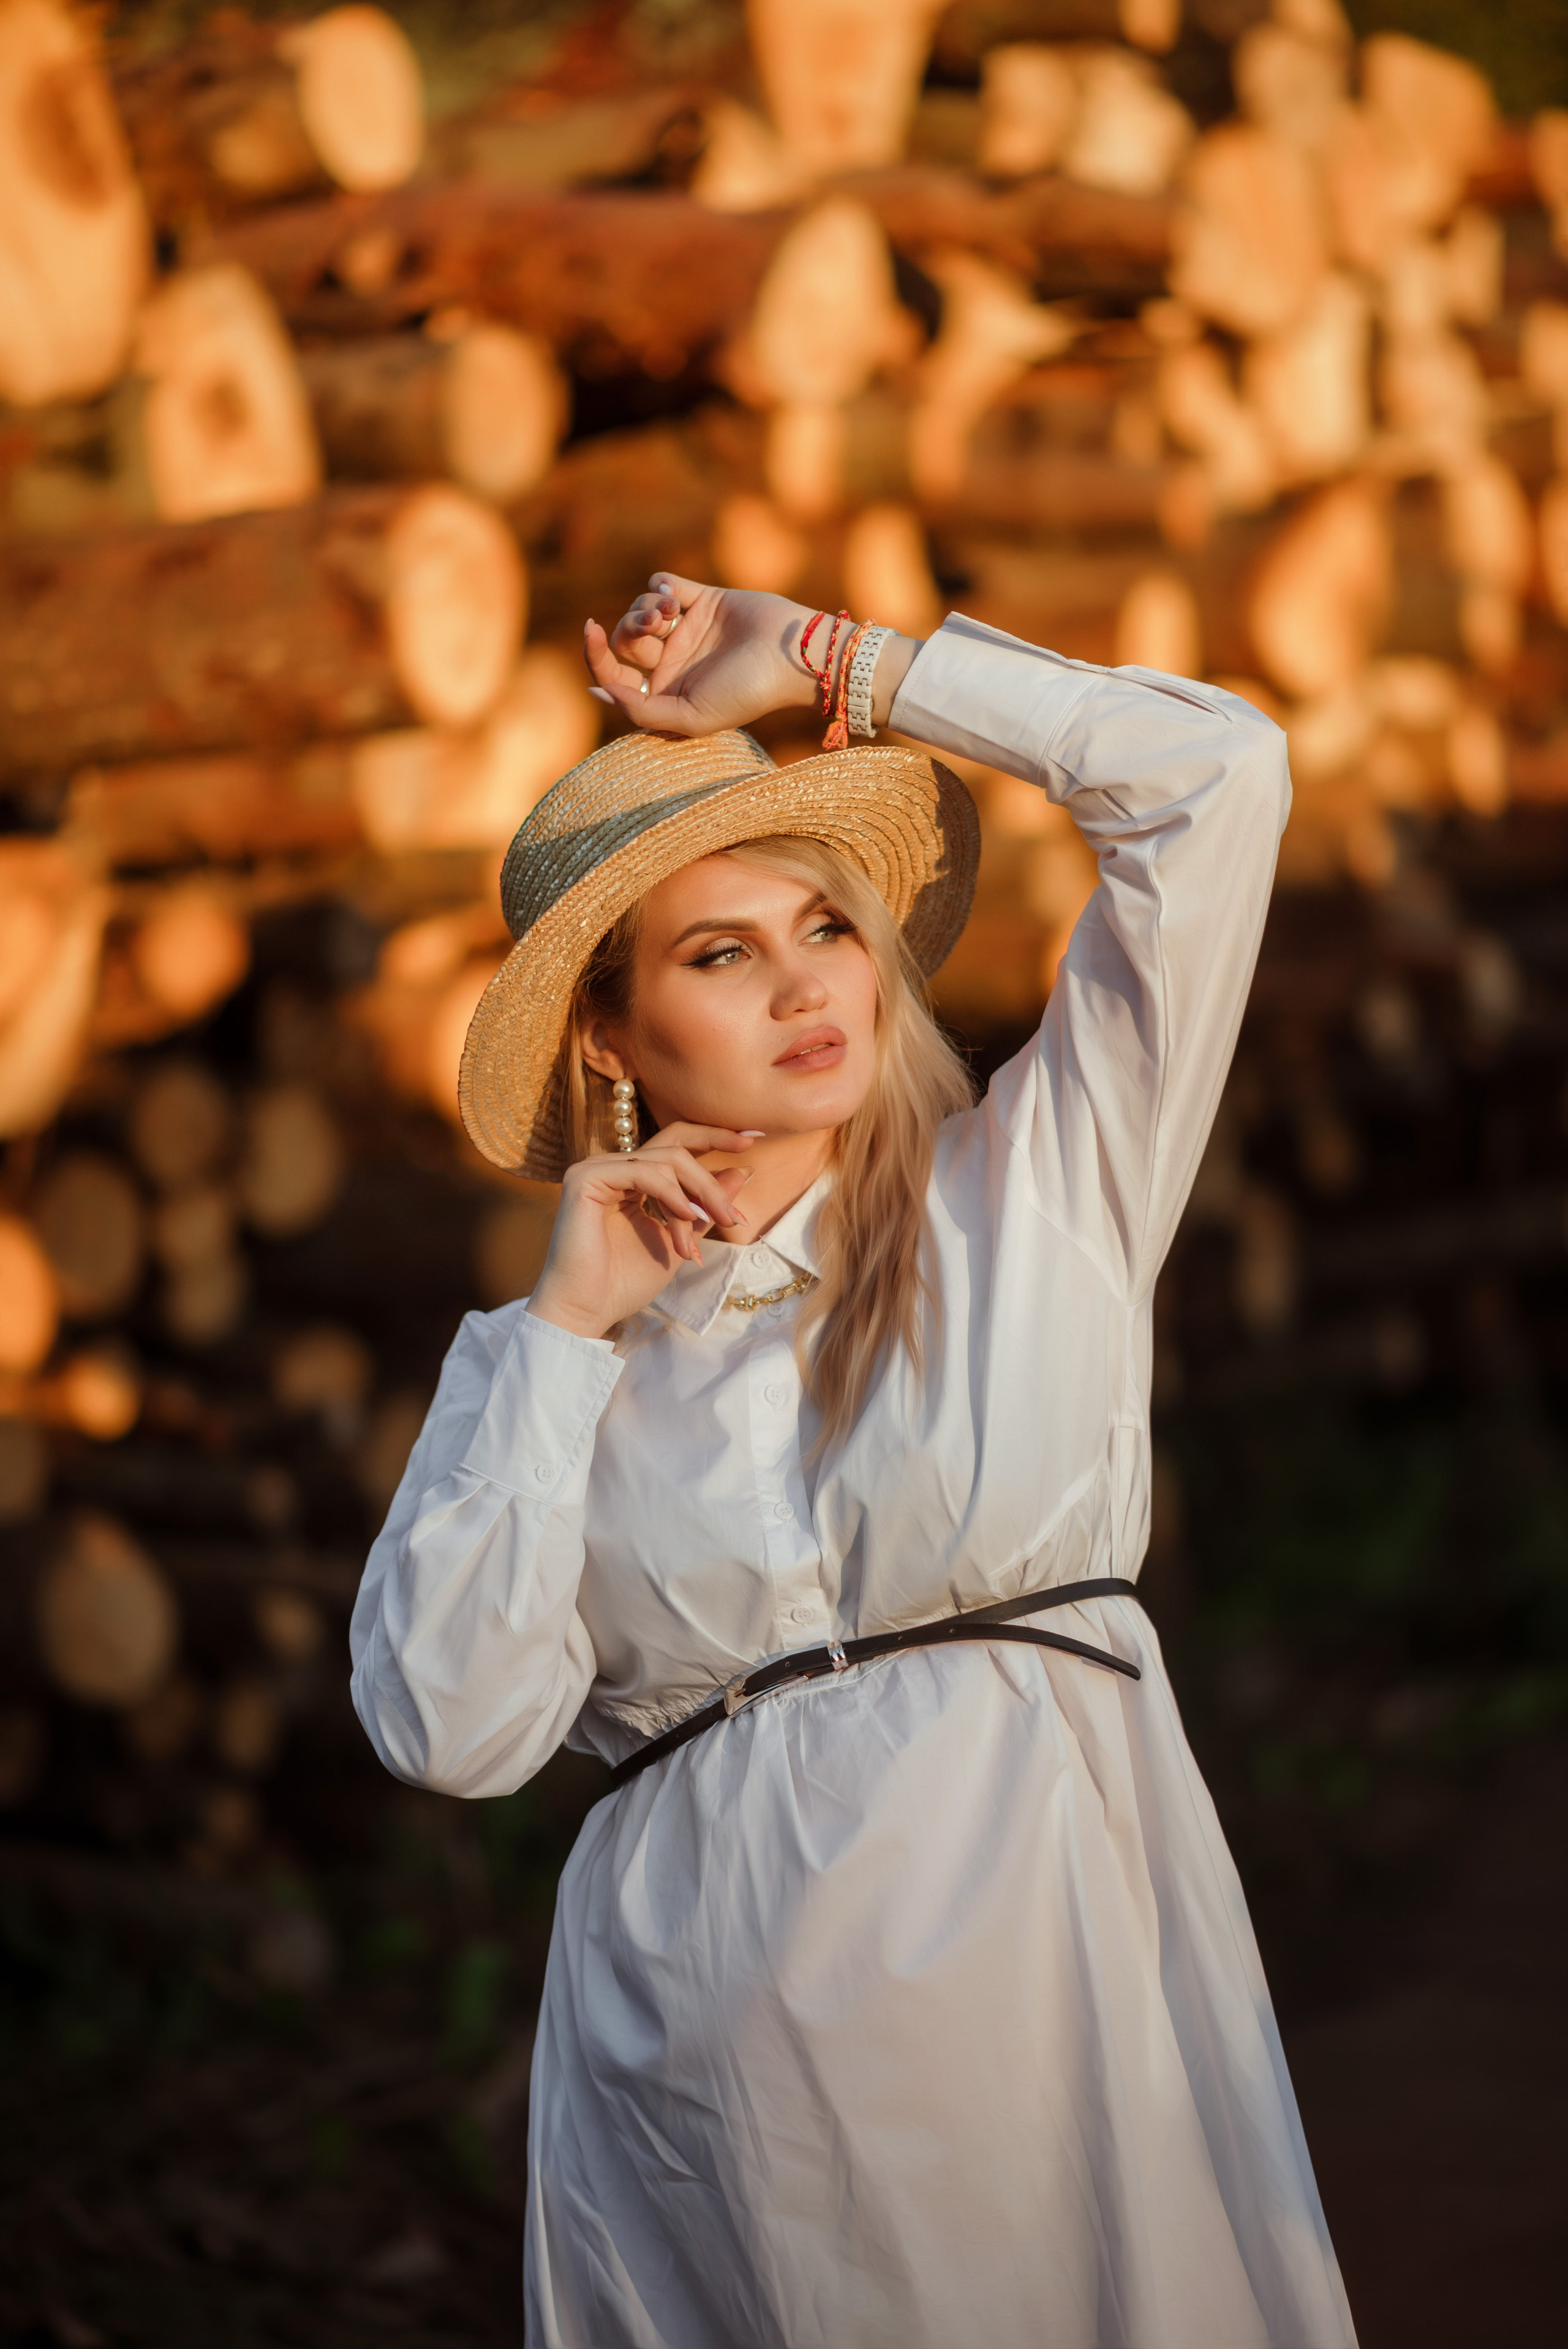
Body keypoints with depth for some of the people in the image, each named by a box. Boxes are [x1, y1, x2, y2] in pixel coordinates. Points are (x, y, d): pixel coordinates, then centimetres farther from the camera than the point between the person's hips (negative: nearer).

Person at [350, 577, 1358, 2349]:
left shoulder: (1028, 1185, 5)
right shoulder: (546, 1356, 8)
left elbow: (1214, 775, 1)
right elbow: (449, 1727, -6)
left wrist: (817, 664, 5)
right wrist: (571, 1326, -4)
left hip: (1046, 1956, 0)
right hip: (703, 2035, 1)